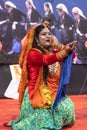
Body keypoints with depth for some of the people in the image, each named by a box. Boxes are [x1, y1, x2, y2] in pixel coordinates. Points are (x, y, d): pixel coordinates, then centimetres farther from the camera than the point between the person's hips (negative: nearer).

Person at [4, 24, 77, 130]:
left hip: (53, 91, 7)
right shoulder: (33, 53, -11)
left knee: (66, 108, -8)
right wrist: (63, 52, -47)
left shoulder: (52, 52, 11)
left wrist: (69, 51, -18)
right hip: (38, 92, -6)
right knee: (43, 119, -10)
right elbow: (46, 60, -31)